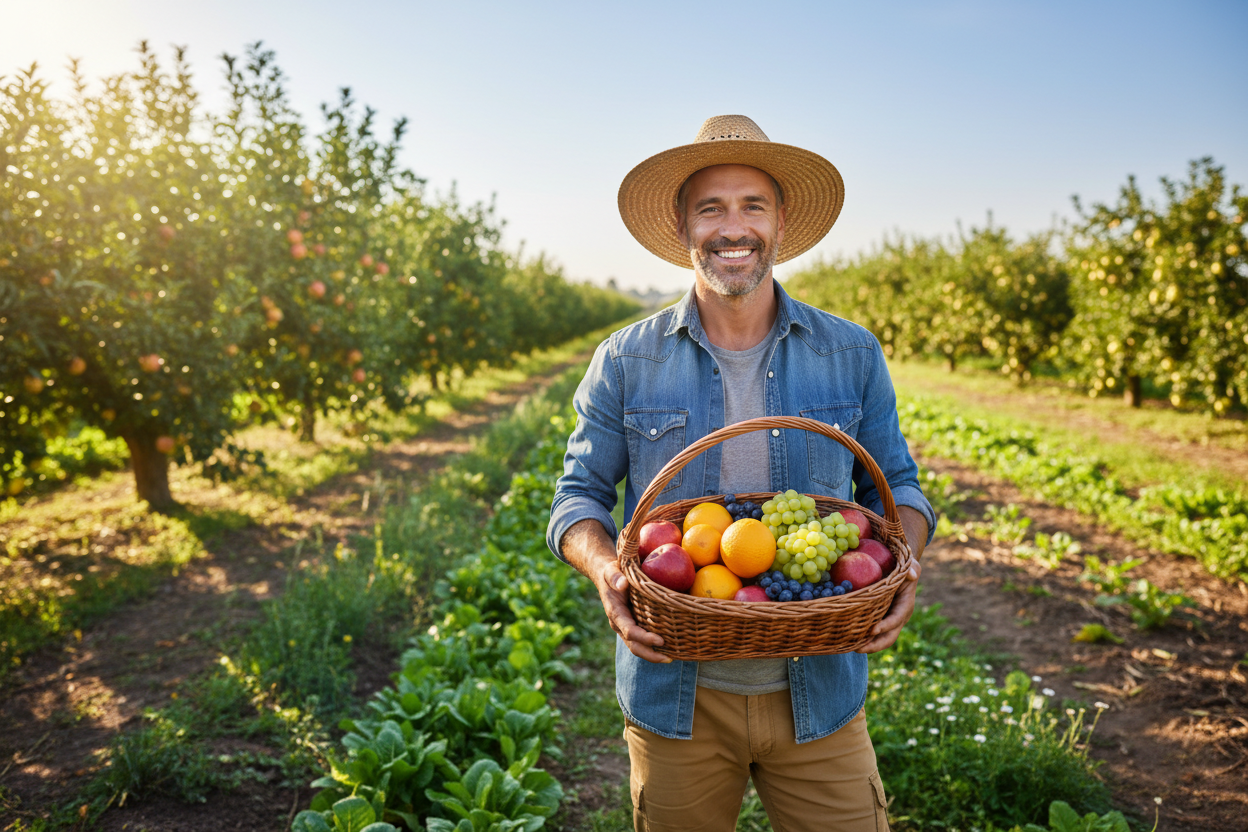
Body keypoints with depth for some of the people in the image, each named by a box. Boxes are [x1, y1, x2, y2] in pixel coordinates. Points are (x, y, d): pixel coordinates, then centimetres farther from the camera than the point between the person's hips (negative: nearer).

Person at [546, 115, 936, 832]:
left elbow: (895, 484, 9)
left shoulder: (853, 356, 0)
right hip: (675, 697, 0)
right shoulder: (625, 363, -3)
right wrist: (605, 568, -18)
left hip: (819, 694, 1)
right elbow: (580, 493, 2)